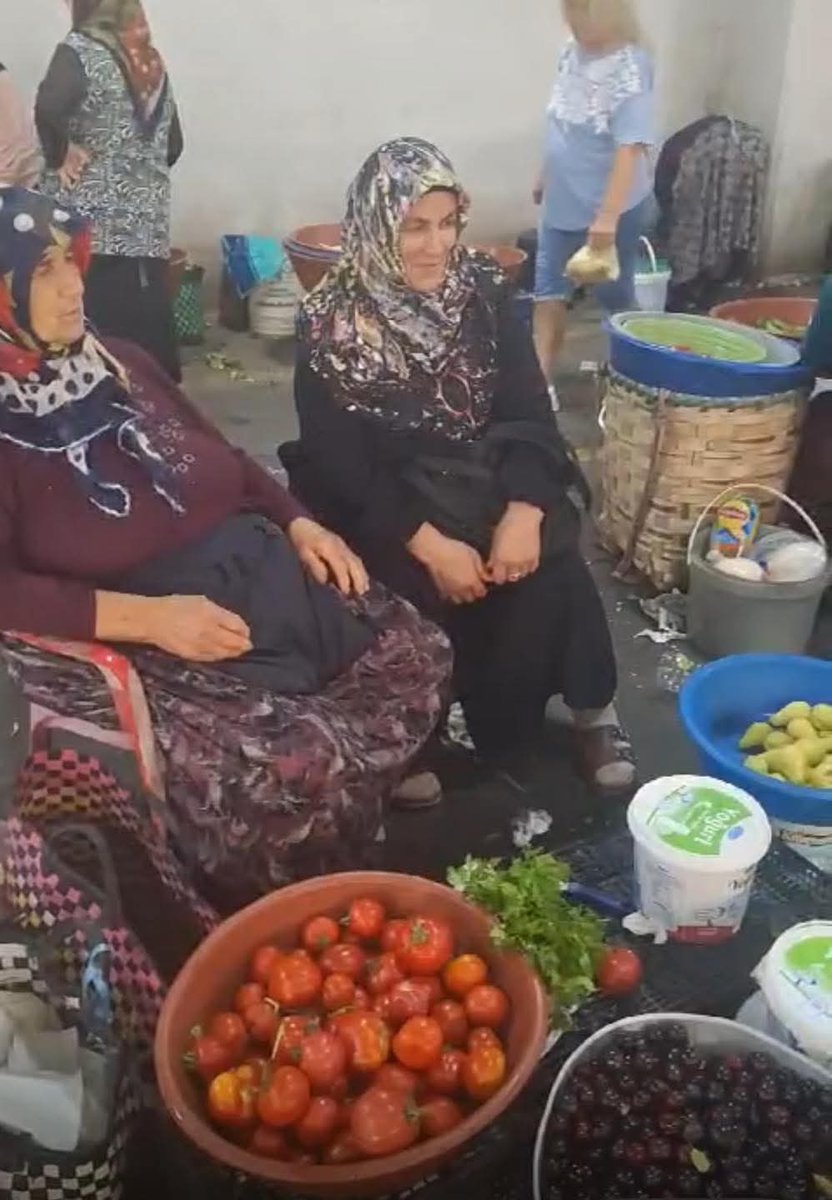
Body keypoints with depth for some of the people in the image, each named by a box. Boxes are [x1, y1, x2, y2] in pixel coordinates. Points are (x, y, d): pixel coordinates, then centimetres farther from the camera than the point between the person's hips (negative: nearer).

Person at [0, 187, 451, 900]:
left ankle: (358, 825, 21)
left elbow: (224, 460, 20)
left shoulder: (119, 362, 11)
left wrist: (299, 525, 4)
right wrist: (148, 616, -26)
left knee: (421, 659, -4)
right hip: (149, 641, -7)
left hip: (262, 576, 7)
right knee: (302, 763, -27)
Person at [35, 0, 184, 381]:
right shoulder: (152, 61, 13)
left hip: (90, 221, -6)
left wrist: (60, 157, -9)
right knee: (147, 332, 9)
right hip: (148, 224, 6)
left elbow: (47, 109, -24)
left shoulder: (79, 50, -5)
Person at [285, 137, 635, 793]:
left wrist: (524, 513, -23)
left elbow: (529, 413, -5)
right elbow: (338, 461, -15)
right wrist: (428, 544, -26)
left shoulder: (485, 291, 0)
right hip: (381, 499, -2)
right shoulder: (333, 322, -10)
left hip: (488, 479, 3)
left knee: (548, 562, -24)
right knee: (443, 589, -29)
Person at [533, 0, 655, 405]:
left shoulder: (630, 67, -20)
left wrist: (607, 216, -33)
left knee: (615, 297, 7)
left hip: (614, 208, -7)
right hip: (562, 201, 7)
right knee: (548, 291, 5)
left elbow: (631, 146, -27)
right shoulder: (573, 52, 2)